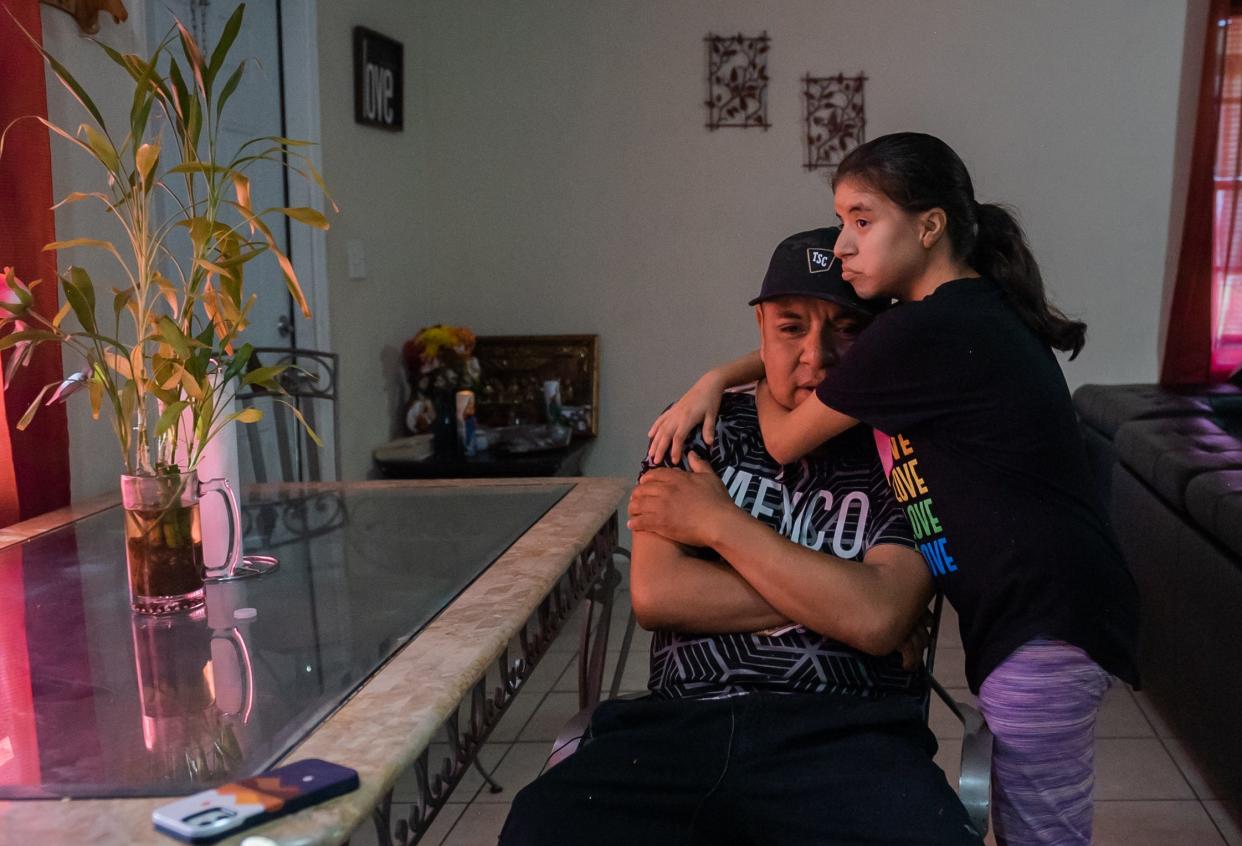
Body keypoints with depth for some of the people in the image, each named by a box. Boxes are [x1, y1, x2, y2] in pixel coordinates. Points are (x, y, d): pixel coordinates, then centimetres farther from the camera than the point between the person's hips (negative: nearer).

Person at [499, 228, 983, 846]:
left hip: (848, 732, -1)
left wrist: (719, 522, -4)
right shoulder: (703, 432, 13)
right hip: (681, 724, 2)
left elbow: (878, 618, -11)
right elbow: (654, 594, 0)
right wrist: (831, 599, -4)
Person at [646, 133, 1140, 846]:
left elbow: (783, 440, -6)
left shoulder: (922, 333, -19)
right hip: (1040, 608, 10)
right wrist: (715, 379, 11)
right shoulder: (974, 308, 11)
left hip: (1046, 622, -10)